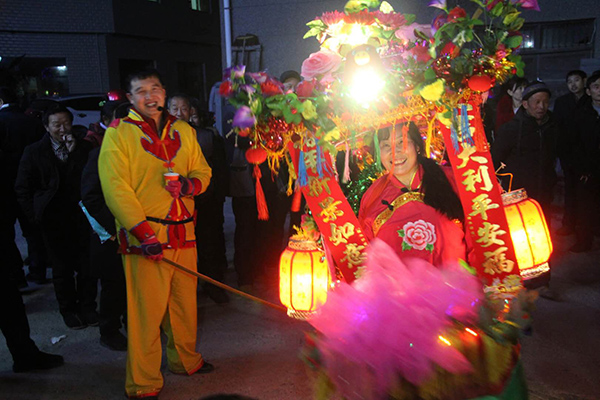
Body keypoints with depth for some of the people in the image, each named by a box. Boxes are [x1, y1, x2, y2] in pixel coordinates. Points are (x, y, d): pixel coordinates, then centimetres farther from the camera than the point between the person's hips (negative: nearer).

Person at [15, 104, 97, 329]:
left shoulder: (83, 147, 2)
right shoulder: (34, 152, 1)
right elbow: (22, 188, 5)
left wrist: (74, 151, -11)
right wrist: (34, 215, -1)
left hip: (82, 218, 1)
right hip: (54, 222, 0)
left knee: (87, 266, 7)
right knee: (62, 269, 11)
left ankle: (87, 307, 24)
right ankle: (68, 310, 26)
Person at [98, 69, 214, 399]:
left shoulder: (184, 131, 13)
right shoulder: (118, 133, -2)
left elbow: (203, 171, 16)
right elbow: (115, 188, -10)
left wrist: (189, 184, -8)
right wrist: (143, 232, -18)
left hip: (183, 232, 5)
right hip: (144, 235, -5)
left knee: (185, 302, 15)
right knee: (147, 309, -2)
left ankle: (186, 360, 36)